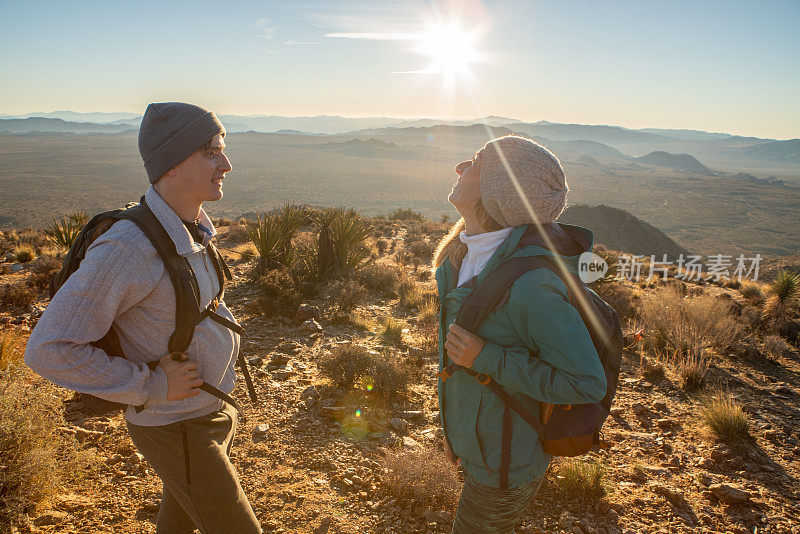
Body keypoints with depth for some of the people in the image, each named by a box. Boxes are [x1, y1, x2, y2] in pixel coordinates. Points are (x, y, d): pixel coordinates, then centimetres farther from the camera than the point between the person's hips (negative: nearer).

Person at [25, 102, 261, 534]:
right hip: (174, 429, -8)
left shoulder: (191, 227, -4)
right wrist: (152, 387, -24)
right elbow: (49, 350, -26)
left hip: (207, 403, 8)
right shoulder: (125, 247, -31)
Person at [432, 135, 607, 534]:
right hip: (476, 443, 8)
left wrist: (486, 359, -31)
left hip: (507, 465, -8)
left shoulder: (530, 281, -33)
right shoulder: (466, 255, -5)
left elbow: (587, 384, -27)